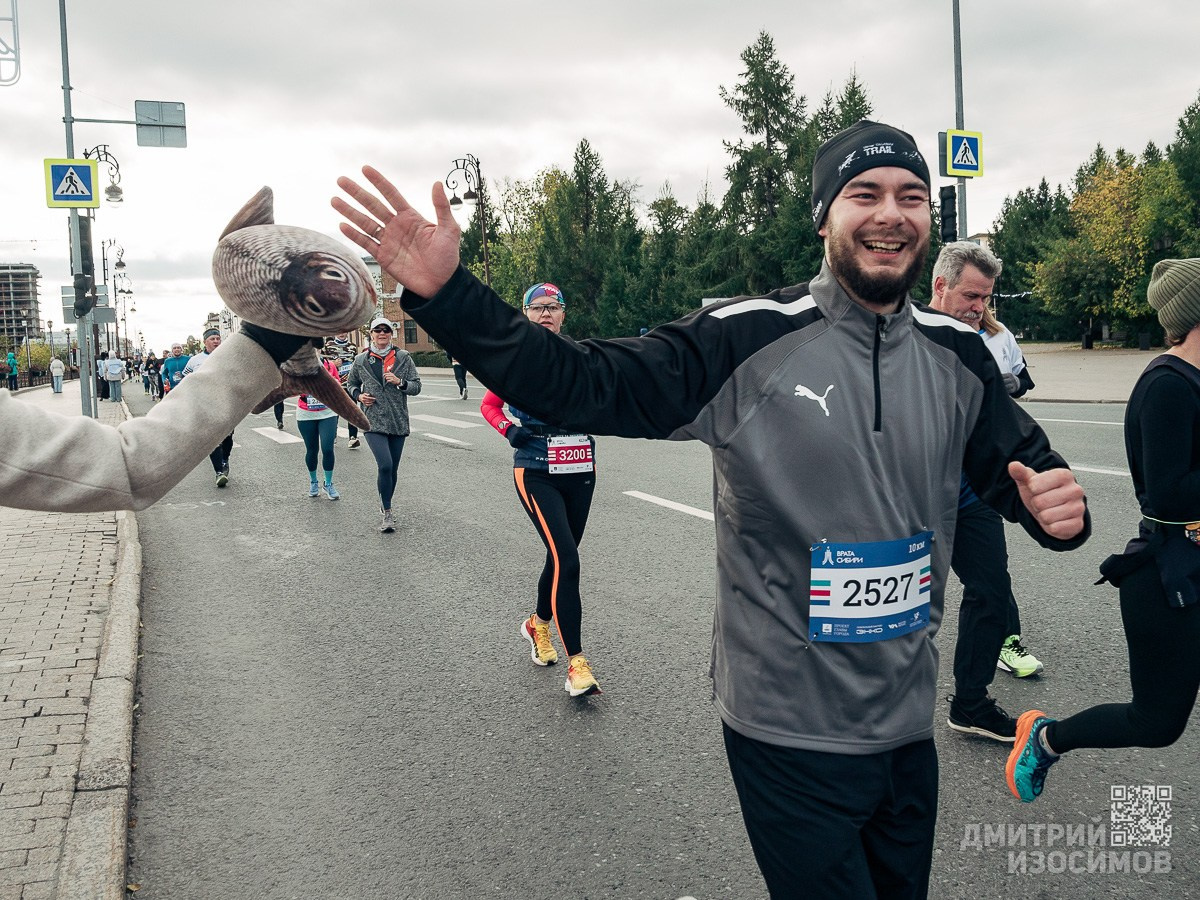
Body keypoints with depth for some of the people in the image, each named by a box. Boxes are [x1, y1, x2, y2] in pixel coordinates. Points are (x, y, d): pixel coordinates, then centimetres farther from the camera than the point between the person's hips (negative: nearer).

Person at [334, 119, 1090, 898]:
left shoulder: (957, 353, 0)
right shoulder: (745, 339, -15)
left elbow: (1019, 463, 12)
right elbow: (579, 386, -18)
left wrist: (1057, 503, -12)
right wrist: (445, 293, -29)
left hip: (909, 724, 5)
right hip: (786, 730, -5)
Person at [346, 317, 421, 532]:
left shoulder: (403, 357, 3)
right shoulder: (361, 360, 4)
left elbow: (416, 387, 3)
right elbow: (351, 383, 20)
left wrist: (400, 382, -15)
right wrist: (358, 395, -1)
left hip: (398, 422, 2)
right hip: (373, 422, -2)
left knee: (393, 469, 10)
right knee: (385, 465, -17)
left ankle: (386, 507, 31)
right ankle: (387, 513, -4)